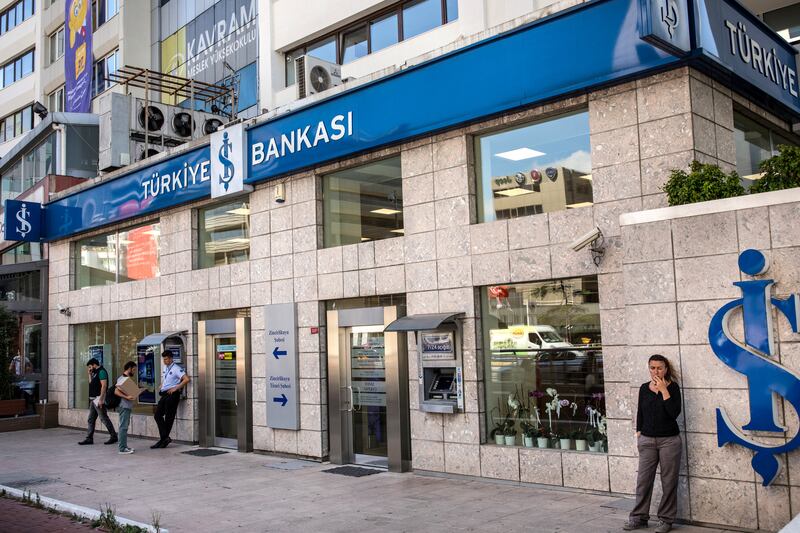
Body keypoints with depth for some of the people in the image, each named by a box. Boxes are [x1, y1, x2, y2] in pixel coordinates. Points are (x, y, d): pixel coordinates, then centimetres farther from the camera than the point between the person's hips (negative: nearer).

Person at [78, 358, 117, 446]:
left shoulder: (101, 371, -14)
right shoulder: (96, 373, 17)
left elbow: (104, 386, -21)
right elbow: (91, 383, 23)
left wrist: (101, 399, -25)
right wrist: (90, 374, 11)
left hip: (98, 399, -10)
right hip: (93, 399, 10)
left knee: (104, 418, -4)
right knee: (91, 419, 10)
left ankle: (113, 436, 3)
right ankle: (89, 438, 13)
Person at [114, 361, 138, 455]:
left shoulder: (127, 378, 17)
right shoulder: (123, 379, -14)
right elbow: (116, 391, -23)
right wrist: (127, 397, -30)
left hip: (127, 406, 10)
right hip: (124, 405, -10)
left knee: (125, 426, 13)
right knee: (123, 427, -8)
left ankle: (124, 446, 19)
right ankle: (122, 448, -6)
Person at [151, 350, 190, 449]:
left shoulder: (176, 368, -12)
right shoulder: (164, 367, 14)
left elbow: (186, 379, -22)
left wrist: (176, 388, -20)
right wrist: (161, 386, 14)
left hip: (172, 395, -9)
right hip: (164, 394, 9)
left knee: (169, 417, -2)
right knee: (157, 415, 4)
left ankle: (164, 438, 5)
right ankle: (164, 438, 5)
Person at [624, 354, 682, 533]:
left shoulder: (673, 387, -5)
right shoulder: (644, 388, 5)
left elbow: (674, 412, -17)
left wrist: (664, 390, -18)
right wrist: (639, 435, 9)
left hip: (669, 440, -3)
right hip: (647, 441, 3)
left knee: (668, 481, 4)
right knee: (643, 479, 5)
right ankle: (639, 517, 14)